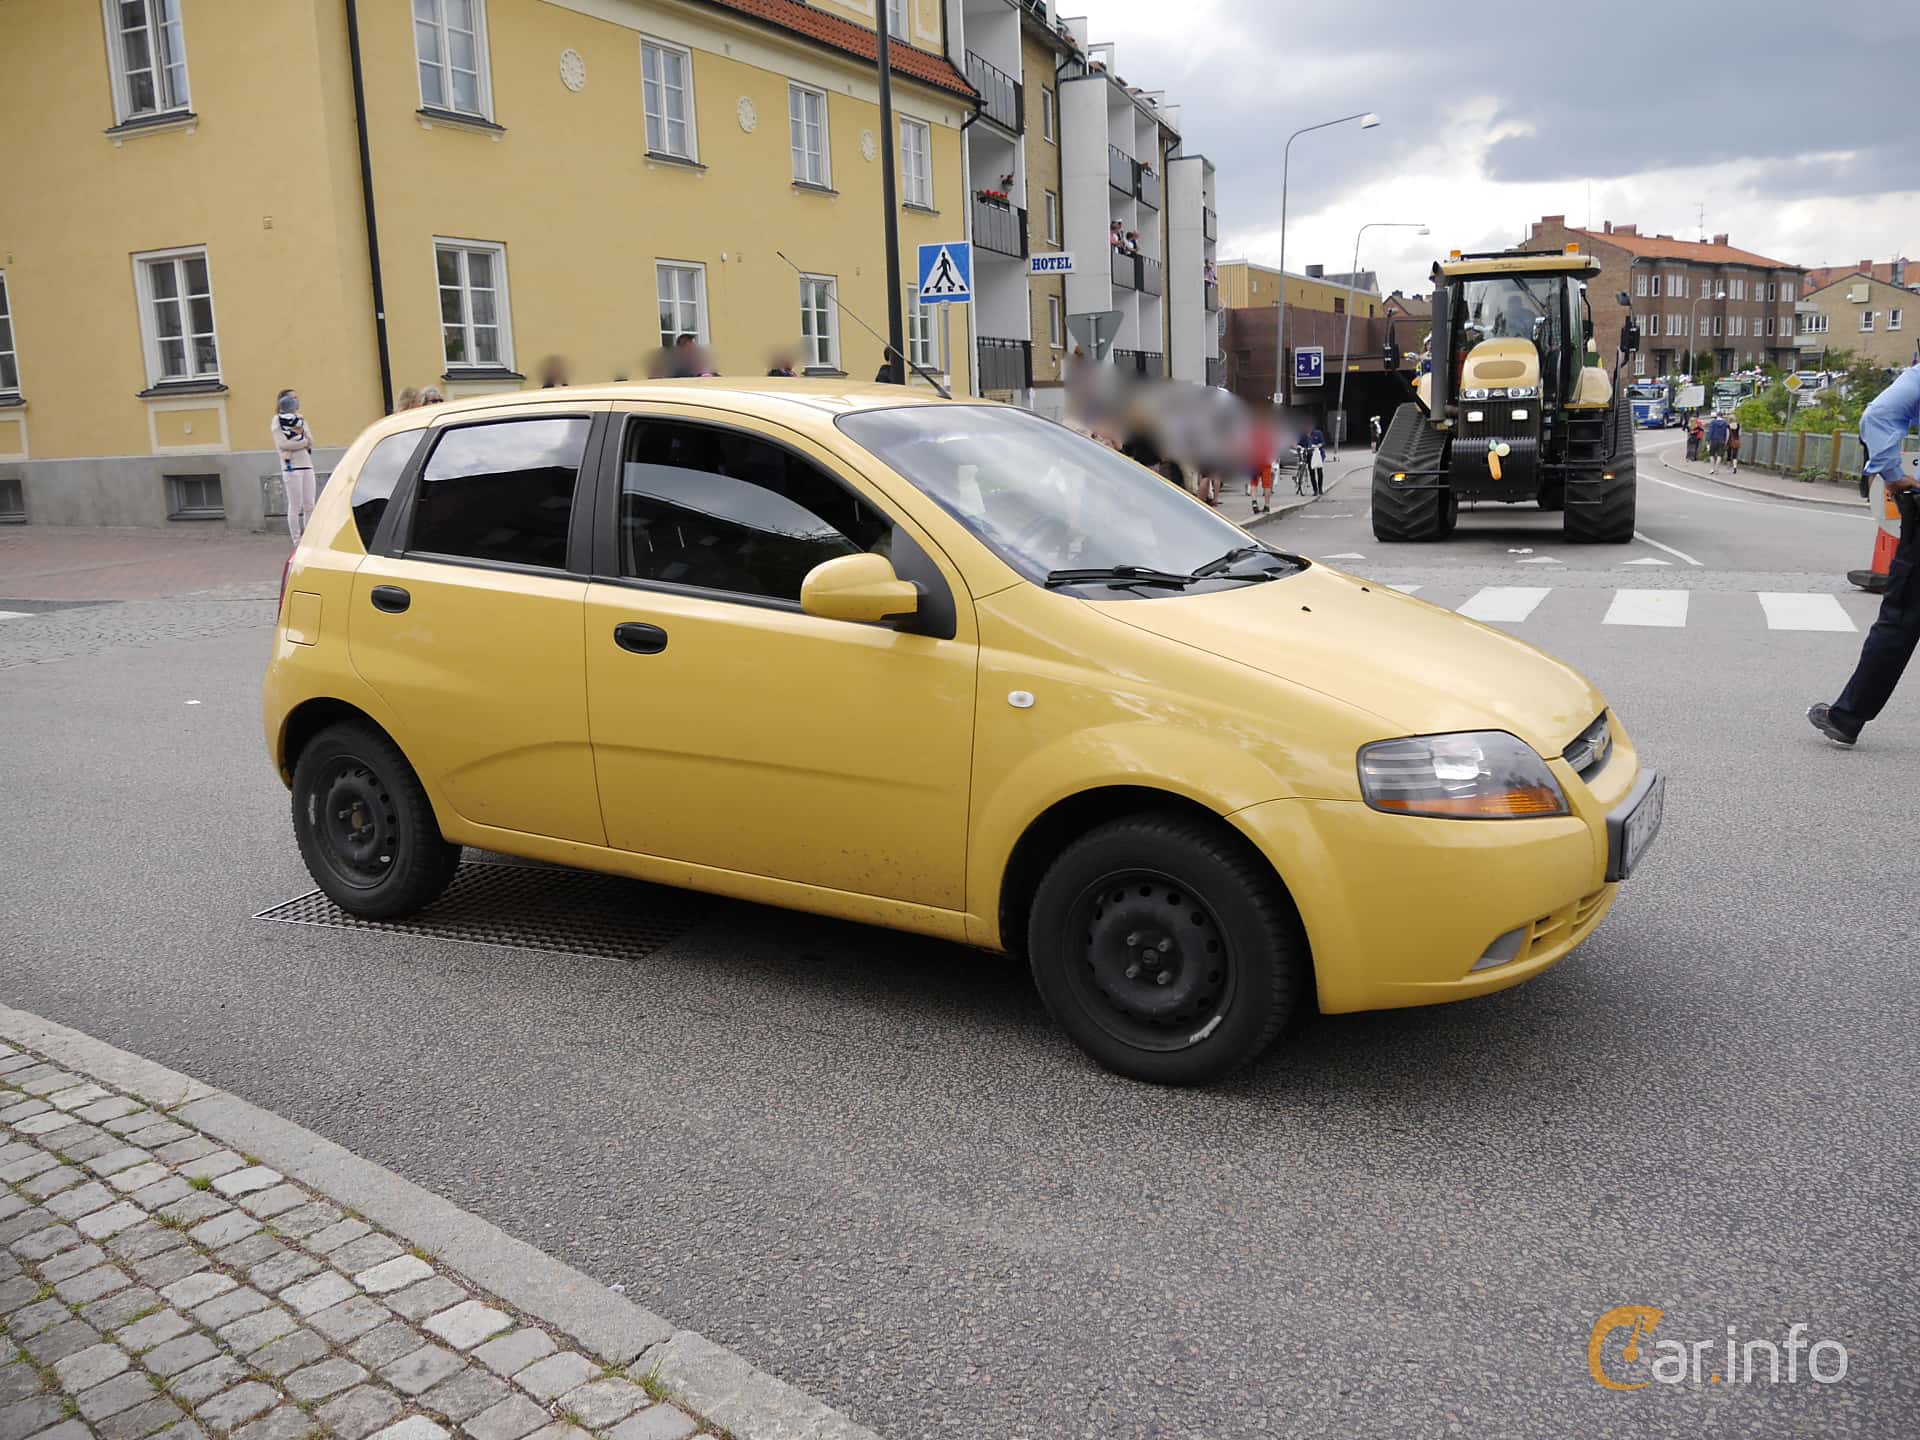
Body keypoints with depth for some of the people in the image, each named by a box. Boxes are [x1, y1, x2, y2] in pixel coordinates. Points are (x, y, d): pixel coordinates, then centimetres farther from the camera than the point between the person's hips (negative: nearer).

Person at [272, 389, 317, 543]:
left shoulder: (300, 419, 16)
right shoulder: (278, 421, -2)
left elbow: (311, 441, 7)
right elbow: (282, 444, -14)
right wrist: (304, 442, -6)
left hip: (307, 465, 6)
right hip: (291, 467, -6)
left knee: (309, 505, 6)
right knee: (295, 506, -5)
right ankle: (297, 542, -1)